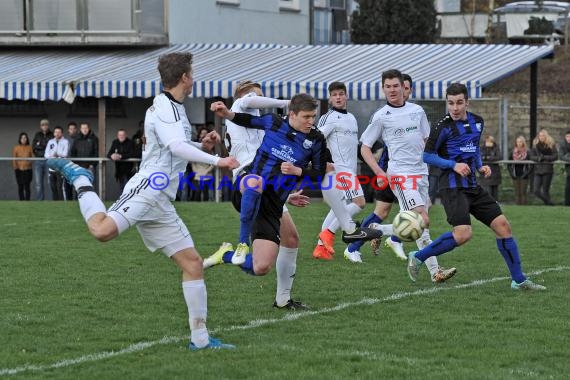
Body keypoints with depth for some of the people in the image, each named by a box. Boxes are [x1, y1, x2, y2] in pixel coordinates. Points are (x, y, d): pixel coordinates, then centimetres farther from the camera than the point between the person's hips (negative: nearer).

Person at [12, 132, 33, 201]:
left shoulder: (29, 147, 3)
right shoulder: (16, 148, 4)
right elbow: (14, 159, 4)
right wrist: (15, 168, -4)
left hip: (28, 169, -1)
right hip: (19, 170, 1)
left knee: (27, 186, -5)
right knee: (20, 187, 2)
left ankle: (27, 200, -4)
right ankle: (21, 200, 5)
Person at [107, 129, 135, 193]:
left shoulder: (130, 142, -7)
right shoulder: (115, 142, 7)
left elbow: (132, 154, -17)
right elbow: (108, 154, 3)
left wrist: (121, 156, -26)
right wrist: (112, 156, -22)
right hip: (119, 168, 5)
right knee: (121, 187, 7)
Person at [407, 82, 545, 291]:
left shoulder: (477, 122, 10)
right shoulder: (444, 127, -10)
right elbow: (427, 155, -6)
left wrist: (481, 166, 8)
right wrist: (453, 165, -17)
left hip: (473, 187, 7)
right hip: (453, 186, -7)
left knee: (503, 225, 0)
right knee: (463, 234, -23)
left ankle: (519, 280, 8)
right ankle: (417, 257, -5)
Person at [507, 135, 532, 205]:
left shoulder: (527, 153, -3)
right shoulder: (513, 153, 7)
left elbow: (531, 166, -3)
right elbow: (509, 165, 12)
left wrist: (526, 174, -11)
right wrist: (512, 174, 0)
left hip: (523, 176, -3)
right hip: (516, 177, 3)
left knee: (523, 193, -4)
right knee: (517, 194, 4)